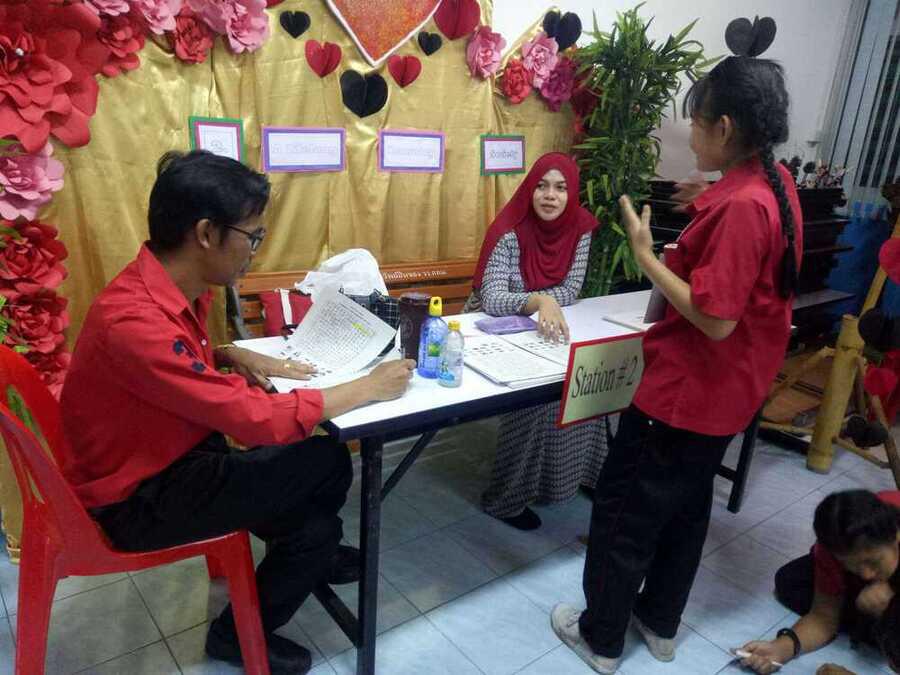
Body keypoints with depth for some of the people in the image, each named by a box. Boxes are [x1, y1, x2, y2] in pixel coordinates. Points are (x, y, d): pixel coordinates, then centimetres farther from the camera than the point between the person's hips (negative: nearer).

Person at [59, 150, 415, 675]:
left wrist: (237, 356, -1)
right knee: (325, 462, -14)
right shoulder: (135, 321, -33)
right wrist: (369, 388, -22)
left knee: (321, 458, -1)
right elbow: (260, 420, -32)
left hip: (177, 455, 8)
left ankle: (309, 554, 34)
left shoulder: (176, 287, -4)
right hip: (138, 497, -8)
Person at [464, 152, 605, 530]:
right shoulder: (510, 231, -21)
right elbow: (491, 299, -33)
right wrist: (539, 302, -50)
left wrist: (533, 304, -21)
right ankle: (504, 498, -10)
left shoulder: (579, 226, -6)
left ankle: (573, 469, 8)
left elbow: (570, 291, -7)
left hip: (537, 329, 5)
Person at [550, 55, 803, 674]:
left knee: (624, 507, 7)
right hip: (727, 388, 10)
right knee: (685, 504, 22)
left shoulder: (741, 206, -26)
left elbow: (715, 318, -26)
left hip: (690, 387, -10)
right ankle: (660, 621, 41)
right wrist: (689, 255, 7)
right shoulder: (776, 184, 3)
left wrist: (646, 255, -21)